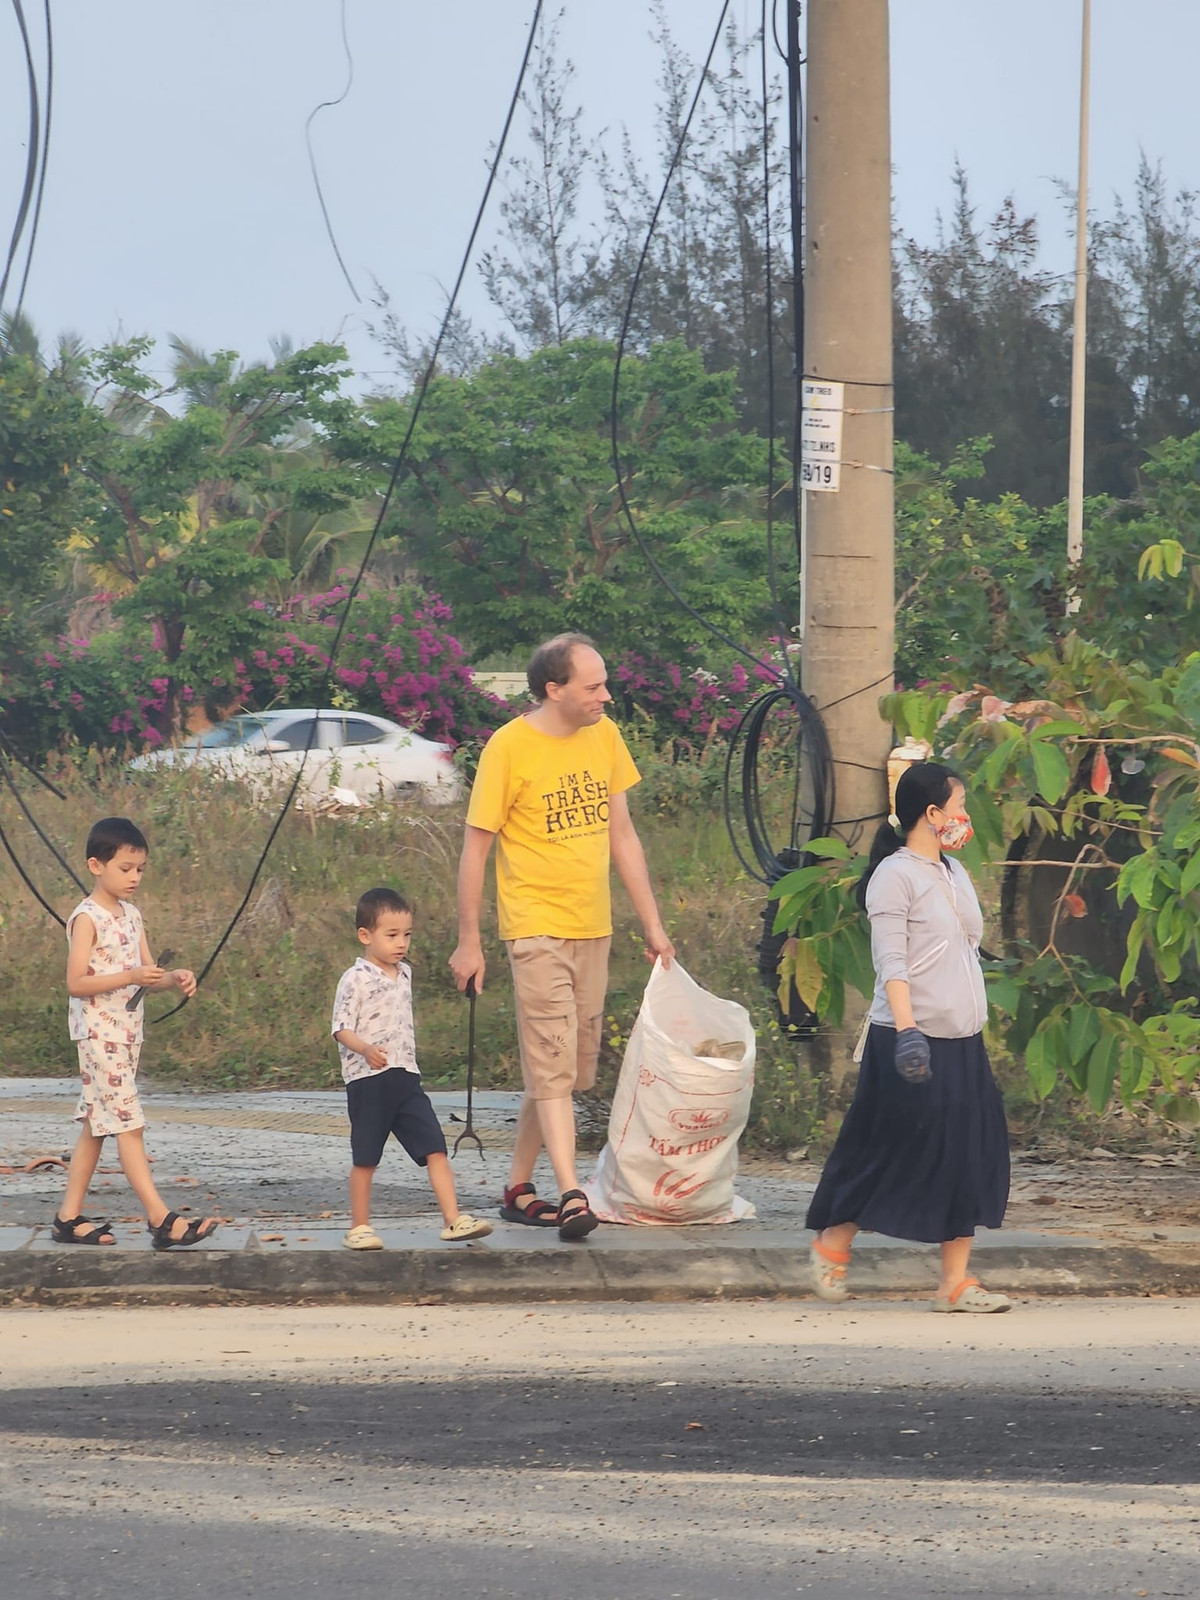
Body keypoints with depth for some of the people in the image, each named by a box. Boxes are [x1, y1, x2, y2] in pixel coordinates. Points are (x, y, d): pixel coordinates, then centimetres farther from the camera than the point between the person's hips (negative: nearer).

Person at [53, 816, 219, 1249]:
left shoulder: (131, 914, 13)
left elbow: (147, 975, 15)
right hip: (99, 1032, -9)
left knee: (96, 1127, 10)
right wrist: (131, 977, -25)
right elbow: (76, 983, -17)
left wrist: (173, 979, -6)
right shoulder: (87, 918, -12)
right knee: (127, 1126, -11)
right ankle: (162, 1220, -16)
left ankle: (69, 1217, 15)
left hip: (127, 1031, 9)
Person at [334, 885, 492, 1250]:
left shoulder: (404, 974, 13)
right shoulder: (356, 980, -8)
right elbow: (341, 1029, -12)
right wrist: (366, 1049, -29)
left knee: (435, 1149, -4)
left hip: (406, 1077, 6)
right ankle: (359, 1228, 12)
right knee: (365, 1158, 2)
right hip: (367, 1079, -6)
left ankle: (453, 1219, -6)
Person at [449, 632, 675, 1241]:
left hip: (593, 929, 6)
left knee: (569, 1070, 10)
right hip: (536, 930, -6)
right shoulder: (508, 749, -11)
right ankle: (571, 1196, -21)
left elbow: (622, 835, 15)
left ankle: (518, 1186, 20)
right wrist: (469, 942, -6)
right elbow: (475, 848, -6)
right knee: (552, 1067, -13)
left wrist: (652, 923, 13)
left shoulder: (604, 736, 7)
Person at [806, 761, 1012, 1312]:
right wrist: (906, 1028, -25)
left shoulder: (954, 874, 17)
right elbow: (890, 962, -16)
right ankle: (833, 1243, 18)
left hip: (962, 1040, 8)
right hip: (910, 1040, -8)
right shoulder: (895, 875, -9)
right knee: (890, 1150, -3)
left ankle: (956, 1282, 4)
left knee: (970, 1155, 2)